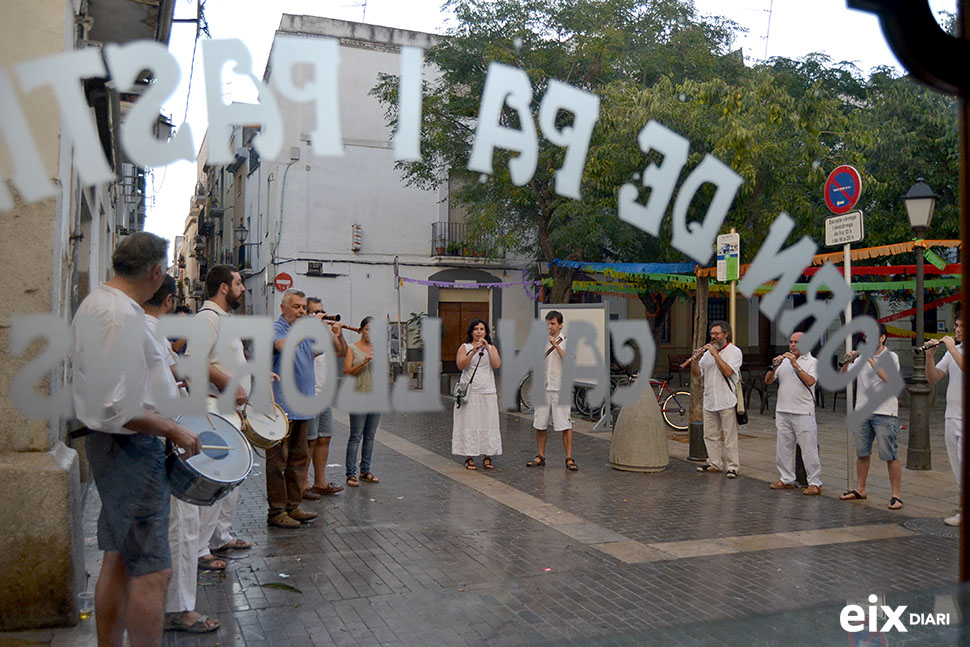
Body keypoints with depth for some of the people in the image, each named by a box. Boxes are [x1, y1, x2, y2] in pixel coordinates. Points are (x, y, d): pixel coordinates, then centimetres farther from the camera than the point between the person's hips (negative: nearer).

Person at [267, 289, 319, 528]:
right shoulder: (276, 329, -6)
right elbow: (284, 346, -28)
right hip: (281, 406, -8)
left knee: (298, 459, 13)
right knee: (278, 460, -3)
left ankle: (293, 506, 21)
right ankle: (276, 511, 3)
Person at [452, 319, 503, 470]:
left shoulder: (491, 348, 10)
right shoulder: (465, 347, 5)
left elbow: (497, 365, -7)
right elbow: (461, 365, -11)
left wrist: (487, 348, -16)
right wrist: (474, 352, -22)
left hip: (487, 392, 2)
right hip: (469, 392, -2)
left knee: (487, 424, 2)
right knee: (468, 424, -2)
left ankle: (487, 457, 11)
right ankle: (469, 458, 5)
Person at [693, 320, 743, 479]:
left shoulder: (734, 351, -3)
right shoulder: (708, 351, 14)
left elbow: (728, 371, -19)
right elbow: (696, 373, 11)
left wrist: (715, 354, -17)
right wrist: (696, 359, -7)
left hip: (727, 401, -6)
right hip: (709, 400, 6)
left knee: (730, 436, -3)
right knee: (710, 435, 11)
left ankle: (732, 467, 3)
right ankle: (714, 464, 21)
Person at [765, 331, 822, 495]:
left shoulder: (812, 362, 1)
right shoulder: (784, 361, 14)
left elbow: (810, 381, -17)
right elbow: (767, 380, 8)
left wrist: (795, 365, -19)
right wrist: (774, 366, -9)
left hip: (803, 412, -5)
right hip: (782, 411, 5)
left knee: (809, 449, -4)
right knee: (783, 447, 10)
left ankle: (815, 483, 1)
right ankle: (786, 479, 20)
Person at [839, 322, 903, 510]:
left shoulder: (891, 356, -3)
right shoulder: (862, 356, 11)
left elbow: (888, 378, -20)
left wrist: (871, 359, -22)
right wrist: (848, 361, -8)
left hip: (885, 413, -5)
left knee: (890, 456, -4)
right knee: (861, 453, 12)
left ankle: (896, 496, 2)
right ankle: (860, 490, 23)